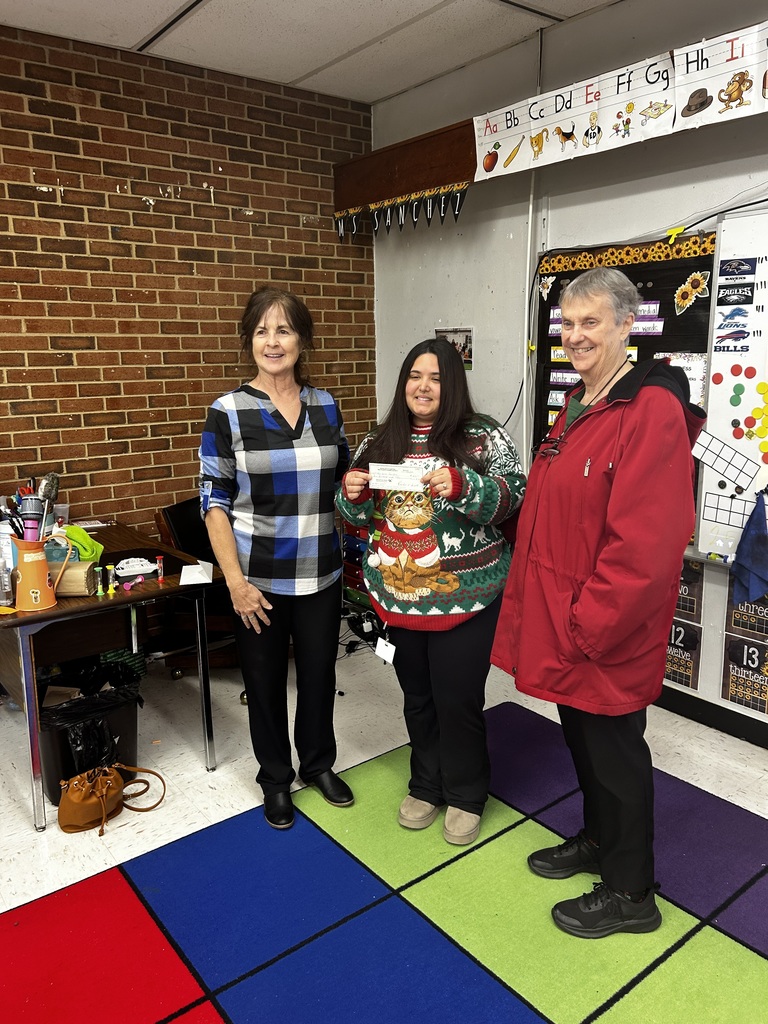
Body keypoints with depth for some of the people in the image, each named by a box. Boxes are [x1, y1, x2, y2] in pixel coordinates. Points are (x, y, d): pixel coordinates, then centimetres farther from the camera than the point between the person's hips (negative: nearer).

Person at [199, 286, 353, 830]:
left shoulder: (325, 405, 3)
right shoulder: (229, 411, -7)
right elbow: (214, 501, -8)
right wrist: (235, 581, -14)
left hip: (321, 574, 3)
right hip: (260, 579, -3)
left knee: (319, 674, 17)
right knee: (266, 682, 13)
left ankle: (319, 763, 43)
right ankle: (276, 778, 37)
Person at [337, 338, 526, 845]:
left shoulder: (484, 436, -6)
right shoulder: (380, 442, 6)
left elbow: (512, 495, -13)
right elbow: (360, 514, 12)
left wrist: (461, 486, -30)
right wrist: (353, 493, -11)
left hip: (464, 598, -4)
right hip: (400, 595, 4)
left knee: (459, 699, 6)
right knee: (418, 697, 18)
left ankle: (466, 796, 30)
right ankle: (427, 786, 39)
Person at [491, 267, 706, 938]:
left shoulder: (653, 411, -21)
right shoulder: (576, 408, 10)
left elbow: (645, 544, -26)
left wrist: (588, 625, -20)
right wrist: (534, 604, 13)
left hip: (607, 635, -8)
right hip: (561, 622, 8)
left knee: (615, 752, 10)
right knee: (581, 737, 24)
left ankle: (629, 894, 33)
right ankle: (597, 841, 48)